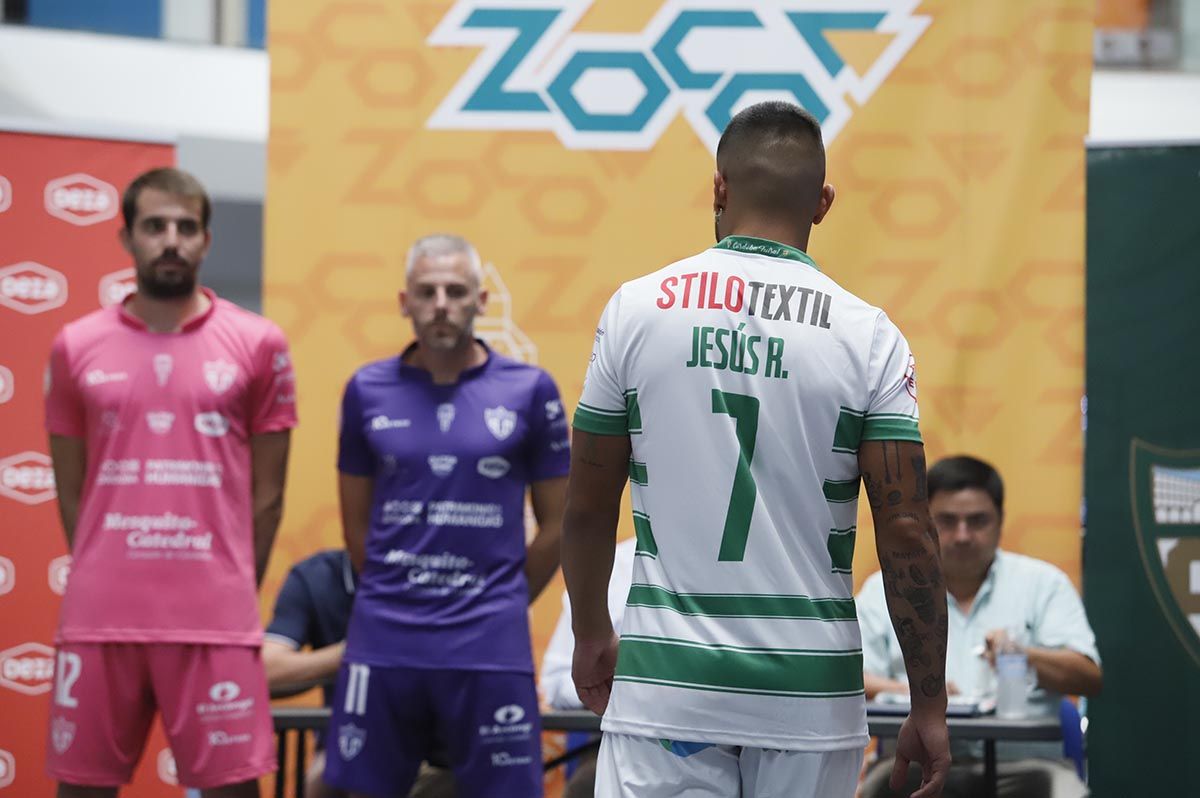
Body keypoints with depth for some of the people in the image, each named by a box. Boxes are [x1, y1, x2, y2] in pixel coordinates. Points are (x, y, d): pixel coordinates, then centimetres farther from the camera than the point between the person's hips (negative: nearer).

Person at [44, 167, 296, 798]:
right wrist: (109, 580, 11)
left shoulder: (257, 345, 3)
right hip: (98, 619, 2)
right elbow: (71, 492, 12)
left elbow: (266, 492, 7)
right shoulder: (76, 347, 7)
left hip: (216, 621, -1)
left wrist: (231, 593, 7)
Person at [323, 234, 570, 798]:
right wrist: (396, 596, 13)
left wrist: (500, 604, 10)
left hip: (489, 645, -2)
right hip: (383, 639, 2)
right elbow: (356, 524, 13)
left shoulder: (528, 390, 1)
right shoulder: (368, 390, 5)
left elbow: (556, 526, 7)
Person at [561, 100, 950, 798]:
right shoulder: (869, 335, -2)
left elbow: (589, 506, 6)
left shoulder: (636, 308, 0)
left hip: (666, 681, 0)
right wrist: (930, 707, 1)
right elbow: (906, 531, -5)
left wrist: (591, 636, 22)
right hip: (811, 687, 0)